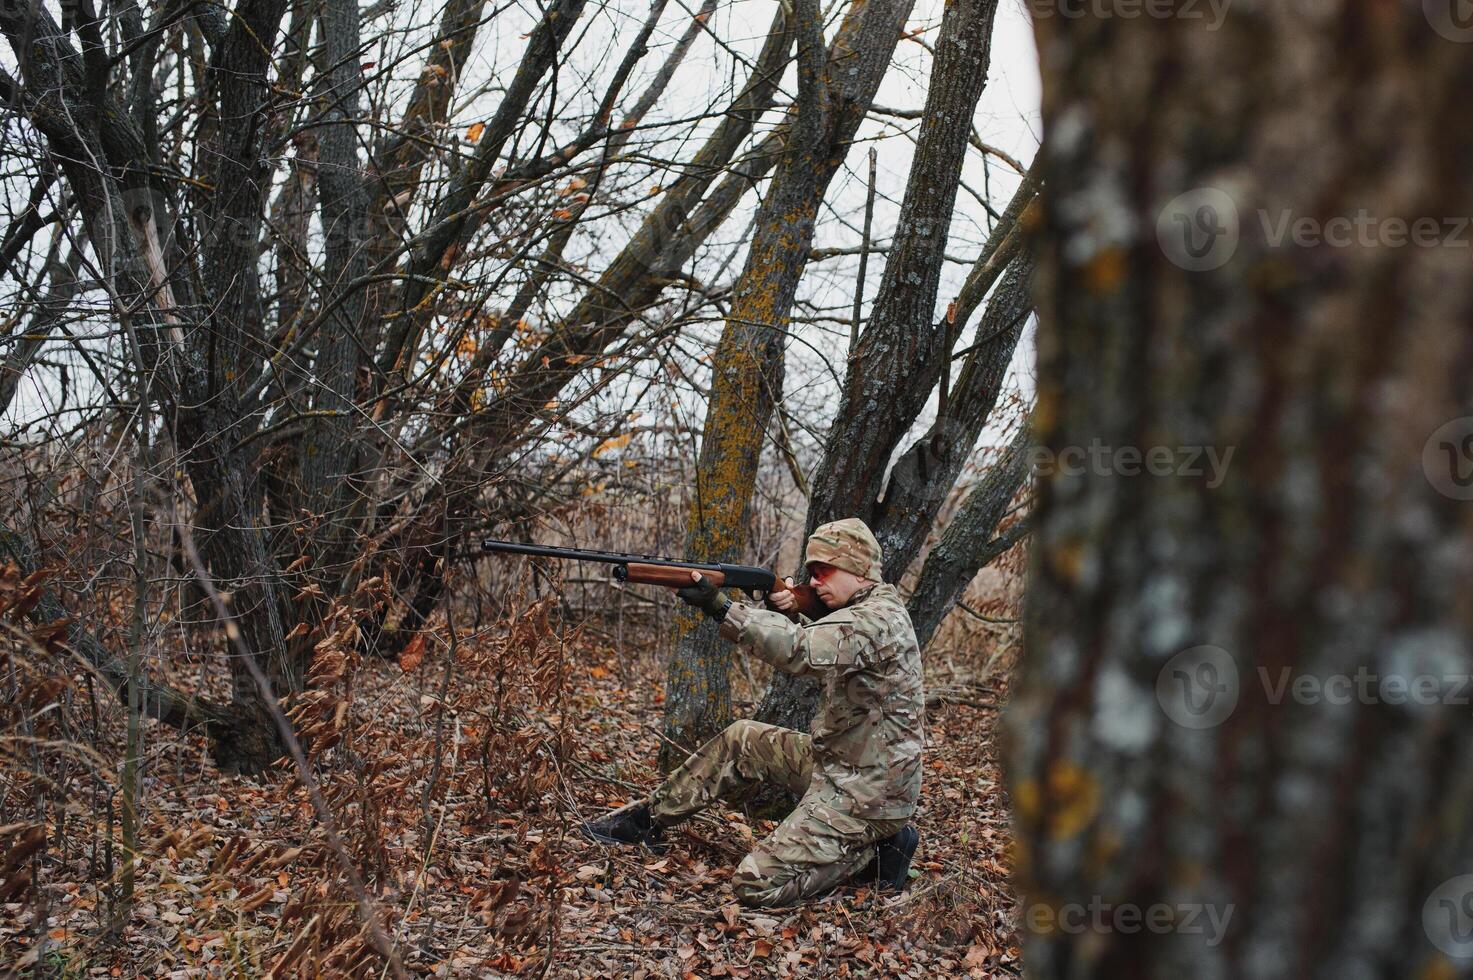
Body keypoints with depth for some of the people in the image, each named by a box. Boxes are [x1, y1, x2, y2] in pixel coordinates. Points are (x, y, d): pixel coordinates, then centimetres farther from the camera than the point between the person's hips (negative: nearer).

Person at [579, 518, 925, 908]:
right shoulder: (862, 612, 11)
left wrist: (720, 607, -37)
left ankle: (872, 852, 0)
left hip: (865, 794, -10)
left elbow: (802, 651, -35)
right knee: (743, 740, 15)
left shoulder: (881, 618, -22)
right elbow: (816, 653, 14)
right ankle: (647, 818, 24)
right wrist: (791, 613, -6)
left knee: (755, 883, -15)